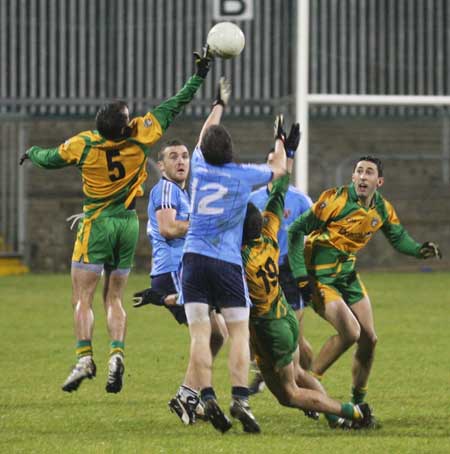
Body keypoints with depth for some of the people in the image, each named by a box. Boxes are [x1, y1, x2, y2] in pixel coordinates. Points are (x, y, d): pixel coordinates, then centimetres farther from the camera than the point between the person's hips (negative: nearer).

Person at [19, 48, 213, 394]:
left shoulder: (83, 145, -14)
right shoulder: (141, 135, -11)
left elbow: (50, 159, 4)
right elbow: (172, 107, -2)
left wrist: (32, 152, 27)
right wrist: (199, 76, 8)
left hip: (97, 224, -3)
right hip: (128, 224, 3)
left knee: (83, 298, -1)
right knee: (114, 299, 10)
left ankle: (85, 359, -15)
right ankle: (117, 354, -10)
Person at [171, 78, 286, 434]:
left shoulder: (200, 167, 6)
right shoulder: (244, 174, 0)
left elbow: (202, 138, 30)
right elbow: (278, 169, 21)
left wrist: (219, 105, 45)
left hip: (194, 259, 2)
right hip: (228, 263, -2)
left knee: (200, 335, -3)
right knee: (239, 334, -1)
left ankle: (206, 398, -15)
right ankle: (240, 398, -16)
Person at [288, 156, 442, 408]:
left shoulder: (382, 209, -1)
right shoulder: (335, 199, -20)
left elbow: (399, 237, 16)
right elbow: (297, 230, -16)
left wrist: (419, 250, -6)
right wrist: (300, 273, -21)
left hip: (348, 274, 7)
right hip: (320, 277, -7)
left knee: (369, 338, 5)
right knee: (350, 332, -21)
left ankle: (358, 402, 22)